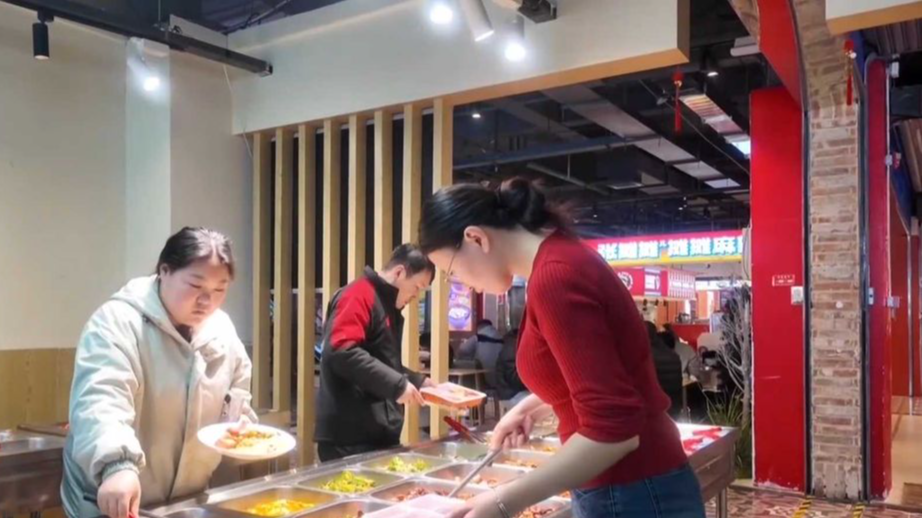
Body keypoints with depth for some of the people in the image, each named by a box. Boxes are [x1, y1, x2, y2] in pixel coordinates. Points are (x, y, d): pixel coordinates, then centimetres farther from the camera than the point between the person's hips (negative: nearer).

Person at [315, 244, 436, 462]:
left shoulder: (388, 306, 18)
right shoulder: (359, 295, -11)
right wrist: (396, 385, -23)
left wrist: (418, 381, 12)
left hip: (380, 434, 10)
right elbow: (341, 352, -25)